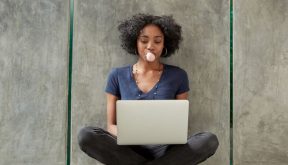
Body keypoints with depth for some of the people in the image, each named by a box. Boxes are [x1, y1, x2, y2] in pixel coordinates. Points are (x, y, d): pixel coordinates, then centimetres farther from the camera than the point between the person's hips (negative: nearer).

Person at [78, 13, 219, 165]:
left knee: (209, 140, -27)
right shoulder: (117, 76, 4)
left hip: (164, 150, 1)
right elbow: (111, 125, 4)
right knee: (86, 135, -27)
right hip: (128, 150, 0)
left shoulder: (178, 76, 5)